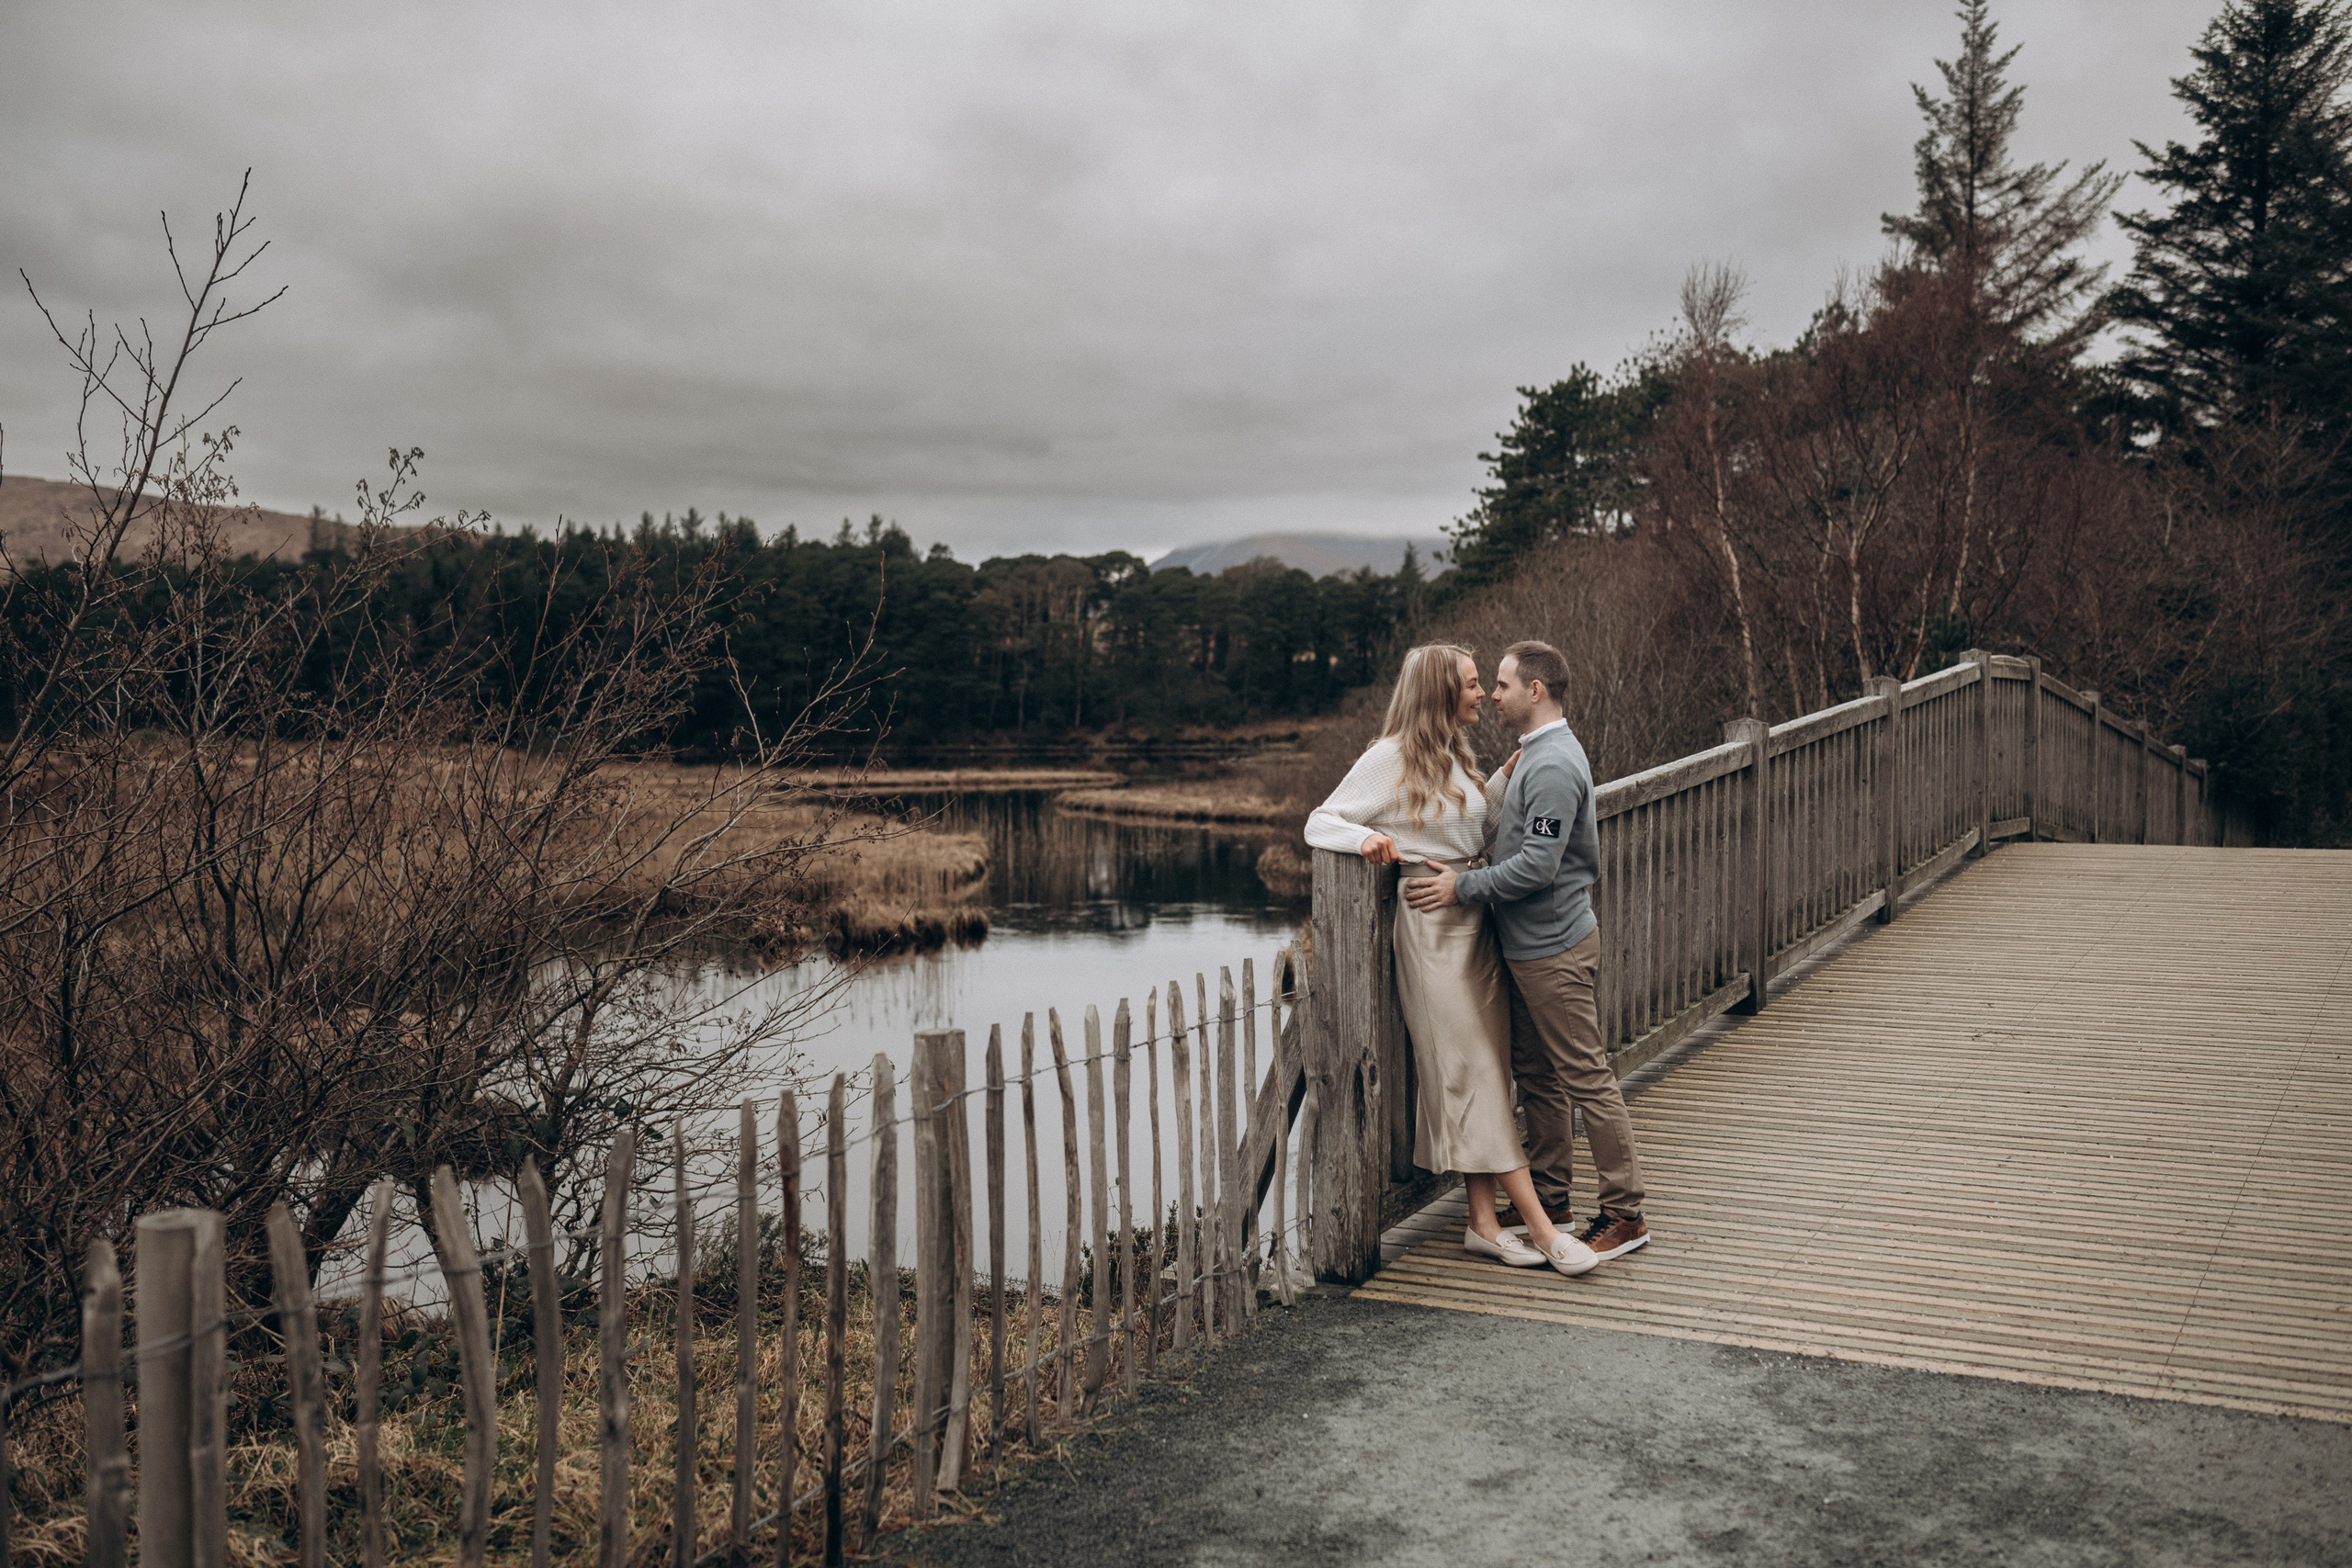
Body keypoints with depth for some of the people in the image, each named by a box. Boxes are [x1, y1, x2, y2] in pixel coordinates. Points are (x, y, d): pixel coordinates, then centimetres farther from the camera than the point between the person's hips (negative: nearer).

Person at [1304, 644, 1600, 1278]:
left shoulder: (1455, 756, 17)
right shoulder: (1391, 758, -6)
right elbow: (1319, 822, -7)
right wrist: (1365, 836, -26)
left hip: (1476, 919, 8)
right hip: (1431, 924, -8)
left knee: (1484, 1069, 6)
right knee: (1473, 1071, -5)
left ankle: (1483, 1221, 11)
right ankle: (1541, 1226, -3)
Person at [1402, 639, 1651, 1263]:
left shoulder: (1553, 766, -20)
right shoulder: (1533, 754, 13)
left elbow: (1538, 865, -25)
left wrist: (1463, 887, -19)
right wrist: (1501, 780, 8)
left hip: (1555, 947, -10)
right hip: (1527, 944, 10)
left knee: (1587, 1078, -3)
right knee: (1535, 1074, 17)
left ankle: (1625, 1214, 6)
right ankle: (1549, 1197, 29)